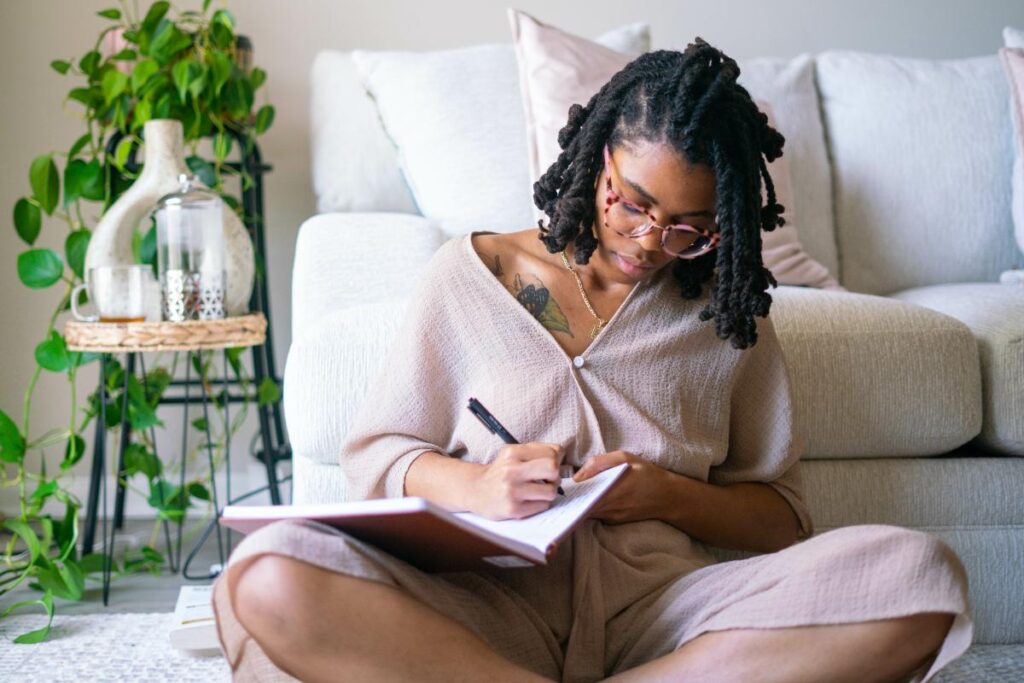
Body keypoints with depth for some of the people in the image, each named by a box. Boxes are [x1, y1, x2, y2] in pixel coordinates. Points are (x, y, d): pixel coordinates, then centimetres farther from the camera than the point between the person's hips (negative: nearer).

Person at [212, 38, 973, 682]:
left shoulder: (727, 313, 15)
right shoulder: (471, 273, 12)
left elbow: (782, 516, 15)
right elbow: (374, 454, 10)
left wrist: (668, 496, -6)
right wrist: (473, 486, -11)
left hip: (663, 607, 1)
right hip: (494, 603, 0)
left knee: (920, 573, -25)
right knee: (269, 577, -31)